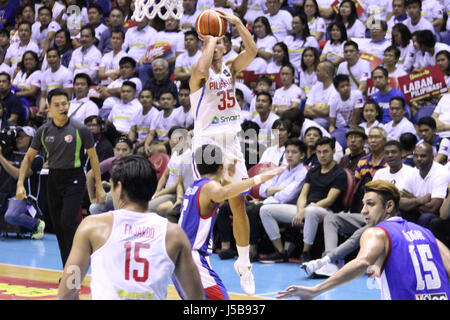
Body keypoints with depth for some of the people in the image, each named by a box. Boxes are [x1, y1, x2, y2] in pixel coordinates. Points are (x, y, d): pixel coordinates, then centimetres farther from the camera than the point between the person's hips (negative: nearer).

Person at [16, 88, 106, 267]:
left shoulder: (80, 129, -8)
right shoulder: (44, 131, 1)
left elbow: (93, 157, -1)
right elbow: (29, 157, 9)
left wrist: (99, 187, -3)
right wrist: (20, 184, -1)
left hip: (74, 180, -4)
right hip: (53, 179, 4)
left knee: (67, 222, -18)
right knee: (57, 226, 6)